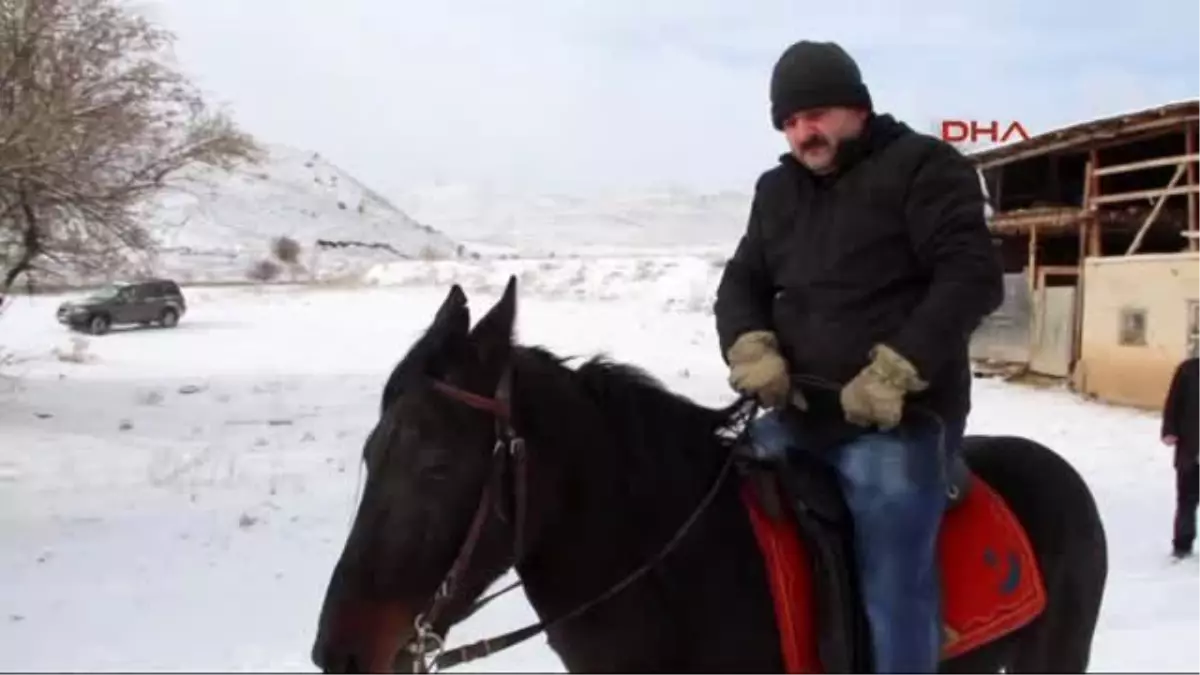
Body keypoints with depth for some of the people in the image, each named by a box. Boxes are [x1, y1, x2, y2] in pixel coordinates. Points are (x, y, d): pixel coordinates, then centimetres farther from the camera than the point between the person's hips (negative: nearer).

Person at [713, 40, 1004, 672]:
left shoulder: (922, 165, -2)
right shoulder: (777, 190, 18)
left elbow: (973, 276, -11)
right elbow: (741, 281, 19)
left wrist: (894, 372, -21)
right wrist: (751, 347, -5)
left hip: (899, 417, -7)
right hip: (798, 414, 7)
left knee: (892, 595, -13)